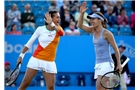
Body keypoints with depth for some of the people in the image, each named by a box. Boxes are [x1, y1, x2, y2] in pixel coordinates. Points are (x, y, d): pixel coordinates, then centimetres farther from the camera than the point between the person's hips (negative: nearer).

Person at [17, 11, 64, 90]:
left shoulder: (58, 29, 1)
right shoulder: (40, 29, -3)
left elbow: (62, 33, -26)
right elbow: (29, 43, 5)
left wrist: (52, 24, -37)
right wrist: (21, 55, 4)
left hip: (49, 62, 1)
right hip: (36, 59, -1)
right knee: (25, 83, -2)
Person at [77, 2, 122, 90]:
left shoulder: (106, 33, -11)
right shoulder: (93, 30, 8)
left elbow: (116, 49, -7)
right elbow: (80, 25, 8)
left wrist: (119, 64, -7)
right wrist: (82, 13, -6)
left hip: (106, 64, -8)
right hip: (98, 64, 8)